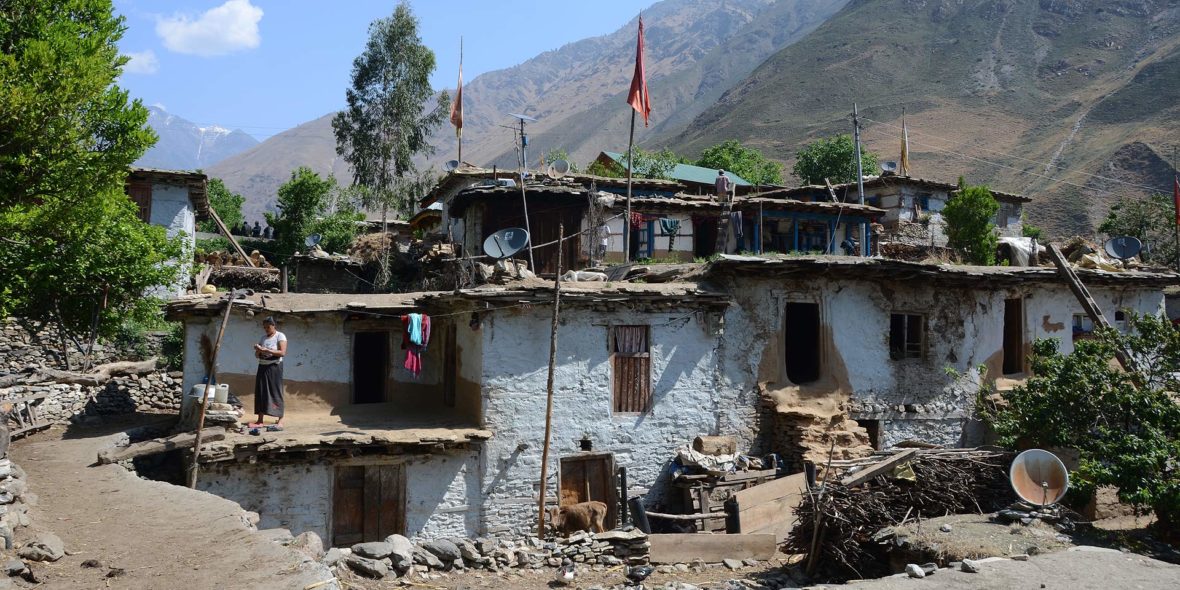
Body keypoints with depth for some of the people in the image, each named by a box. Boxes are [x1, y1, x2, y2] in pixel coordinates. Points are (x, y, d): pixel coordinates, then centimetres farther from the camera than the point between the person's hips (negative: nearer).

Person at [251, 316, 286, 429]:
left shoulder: (280, 336, -4)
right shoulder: (263, 338, 16)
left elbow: (282, 352, -16)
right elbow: (257, 355, 18)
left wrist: (266, 350, -22)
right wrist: (258, 350, -5)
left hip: (274, 367, -7)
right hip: (262, 367, 7)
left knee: (275, 393, -10)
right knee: (260, 392, 2)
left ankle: (280, 422, -12)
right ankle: (260, 420, 5)